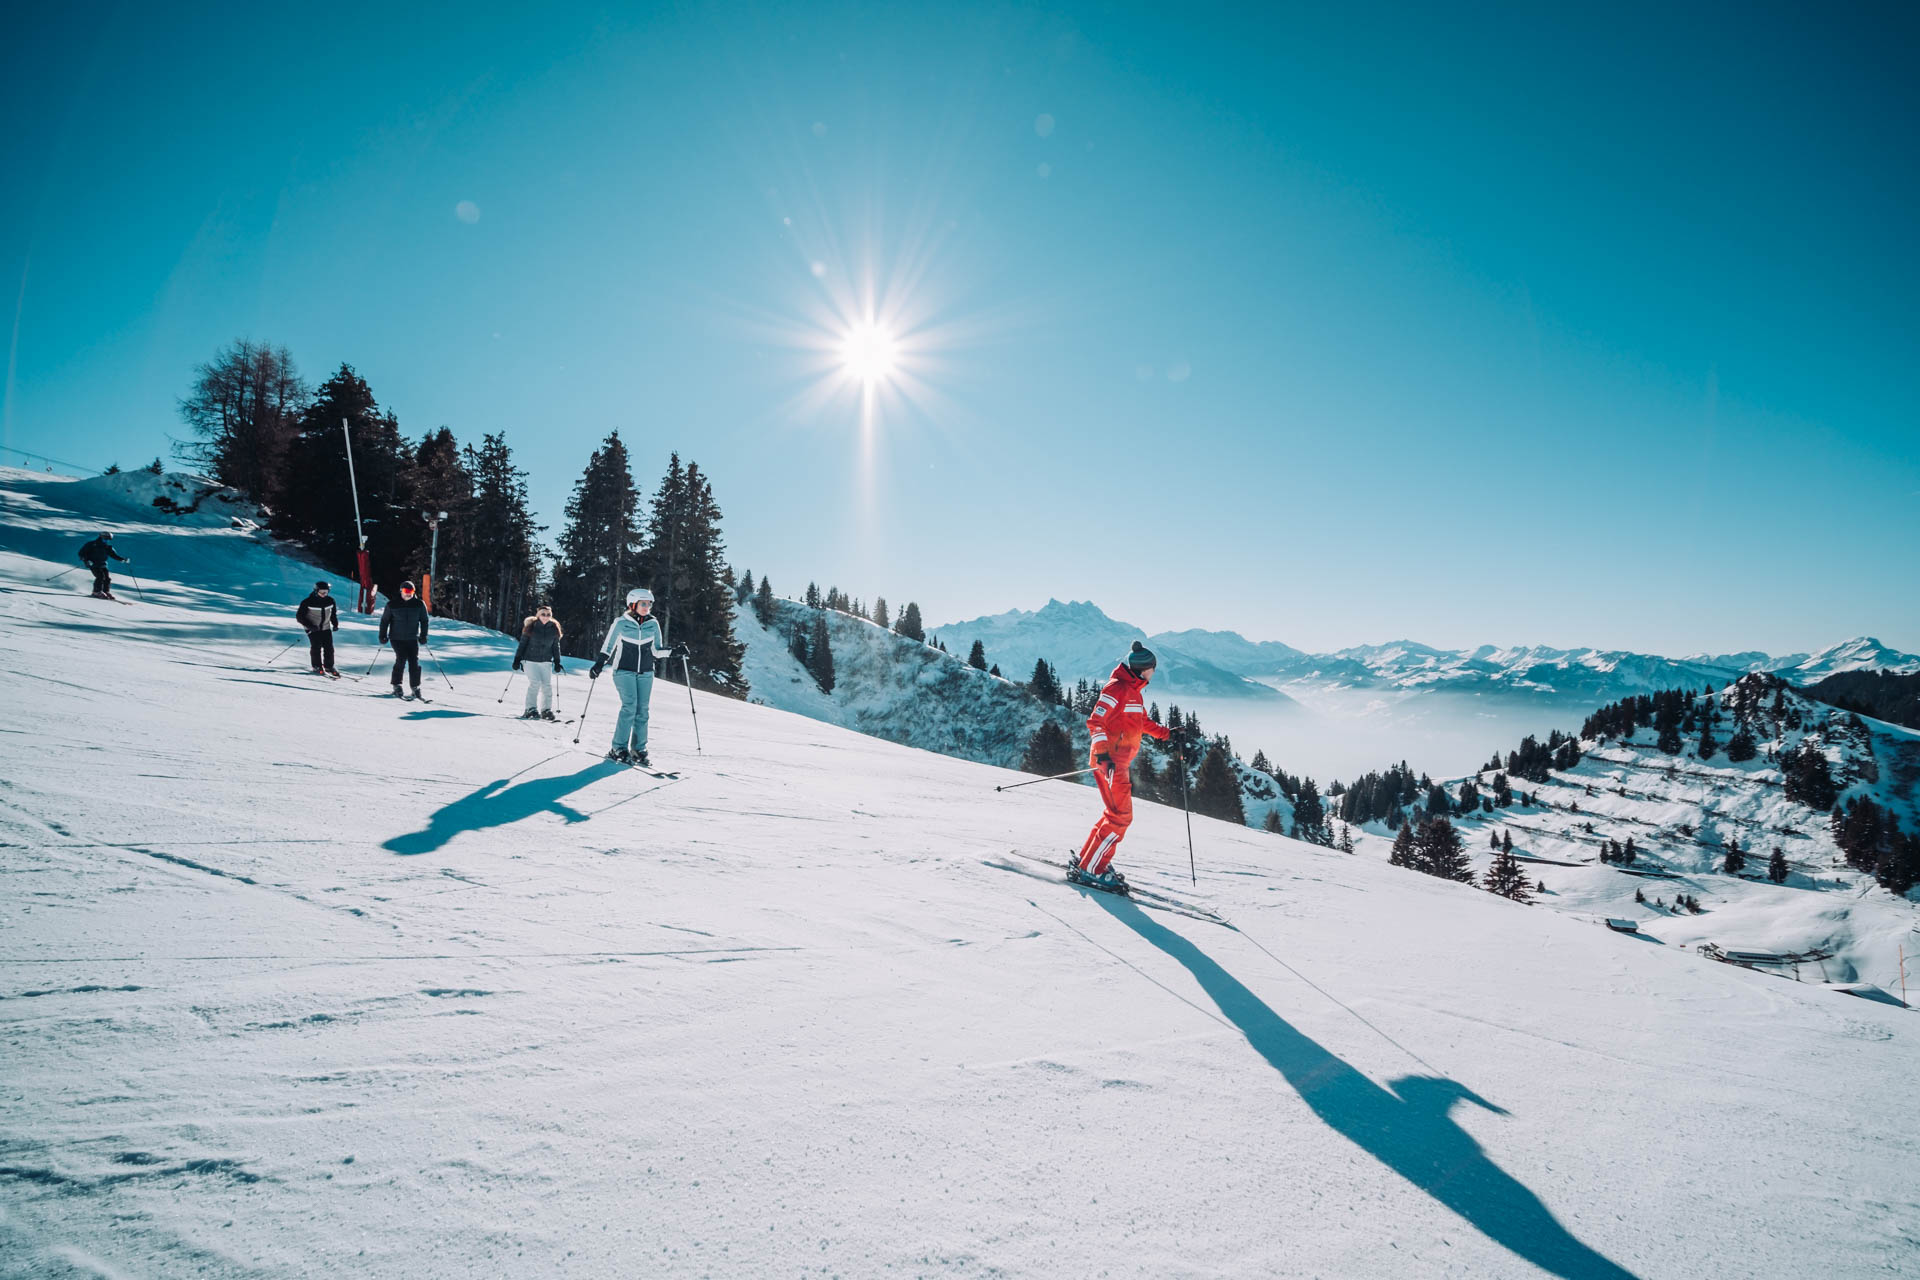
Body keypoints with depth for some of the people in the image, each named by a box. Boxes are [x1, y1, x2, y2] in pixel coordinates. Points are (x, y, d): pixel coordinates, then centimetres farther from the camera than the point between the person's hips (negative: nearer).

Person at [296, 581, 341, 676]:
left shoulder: (330, 601, 0)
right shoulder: (307, 602, -15)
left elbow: (333, 614, 16)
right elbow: (299, 616, -10)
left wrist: (335, 624, 3)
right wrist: (310, 626, -20)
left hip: (326, 628, 4)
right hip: (313, 629, -4)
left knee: (329, 648, -2)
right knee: (316, 647, -10)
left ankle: (329, 667, 8)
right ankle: (317, 667, 4)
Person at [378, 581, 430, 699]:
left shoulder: (419, 604, 3)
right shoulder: (392, 604, 0)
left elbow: (424, 620, 12)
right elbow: (384, 620, 8)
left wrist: (423, 636, 5)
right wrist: (382, 636, 5)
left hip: (412, 639, 2)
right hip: (397, 638, -2)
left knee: (414, 662, -3)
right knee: (401, 658, -15)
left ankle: (416, 688, 5)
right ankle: (397, 686, -1)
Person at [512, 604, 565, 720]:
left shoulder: (554, 629, 4)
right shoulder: (531, 627, -4)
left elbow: (556, 646, 13)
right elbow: (522, 643, 1)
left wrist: (557, 662, 10)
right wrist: (517, 659, 0)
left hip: (545, 661, 3)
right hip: (530, 660, -3)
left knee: (547, 685, -4)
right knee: (535, 682, -14)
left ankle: (546, 710, 5)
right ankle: (531, 709, -7)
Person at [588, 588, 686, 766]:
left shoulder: (653, 624, 6)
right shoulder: (621, 623, -3)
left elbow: (657, 650, 11)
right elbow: (608, 647, 3)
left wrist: (674, 652, -5)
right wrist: (599, 665, -8)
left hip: (645, 674, 4)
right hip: (624, 671, -4)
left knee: (642, 711, 0)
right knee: (629, 706, -15)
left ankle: (638, 750, 8)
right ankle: (618, 749, -7)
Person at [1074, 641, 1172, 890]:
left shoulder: (1133, 690, 18)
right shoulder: (1117, 688, -14)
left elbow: (1141, 721, 30)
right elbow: (1095, 722, -20)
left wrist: (1164, 733, 18)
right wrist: (1103, 753, -30)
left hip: (1120, 762, 10)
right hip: (1109, 761, -10)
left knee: (1116, 814, 16)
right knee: (1121, 817, -10)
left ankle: (1087, 859, 24)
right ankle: (1091, 869, -5)